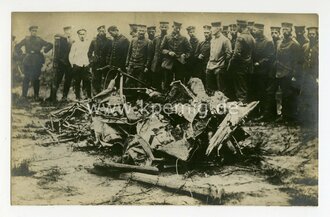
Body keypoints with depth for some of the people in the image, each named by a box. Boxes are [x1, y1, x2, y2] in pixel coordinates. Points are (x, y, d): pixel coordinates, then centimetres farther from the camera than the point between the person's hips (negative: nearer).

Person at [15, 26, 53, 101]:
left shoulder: (39, 40, 8)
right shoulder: (26, 39, 10)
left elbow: (50, 45, 4)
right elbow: (17, 46, 16)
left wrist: (44, 50, -7)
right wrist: (21, 52, 0)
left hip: (37, 62, 0)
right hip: (28, 62, 1)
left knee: (36, 79, 2)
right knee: (26, 78, 0)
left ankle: (36, 96, 10)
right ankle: (24, 95, 6)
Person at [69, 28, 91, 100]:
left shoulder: (89, 43, 3)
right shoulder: (75, 44, 0)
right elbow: (71, 56, 5)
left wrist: (89, 62, 5)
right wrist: (72, 64, 4)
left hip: (86, 65, 0)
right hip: (77, 66, 0)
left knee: (87, 82, -4)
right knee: (77, 82, 4)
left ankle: (89, 96, 4)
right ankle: (78, 97, 11)